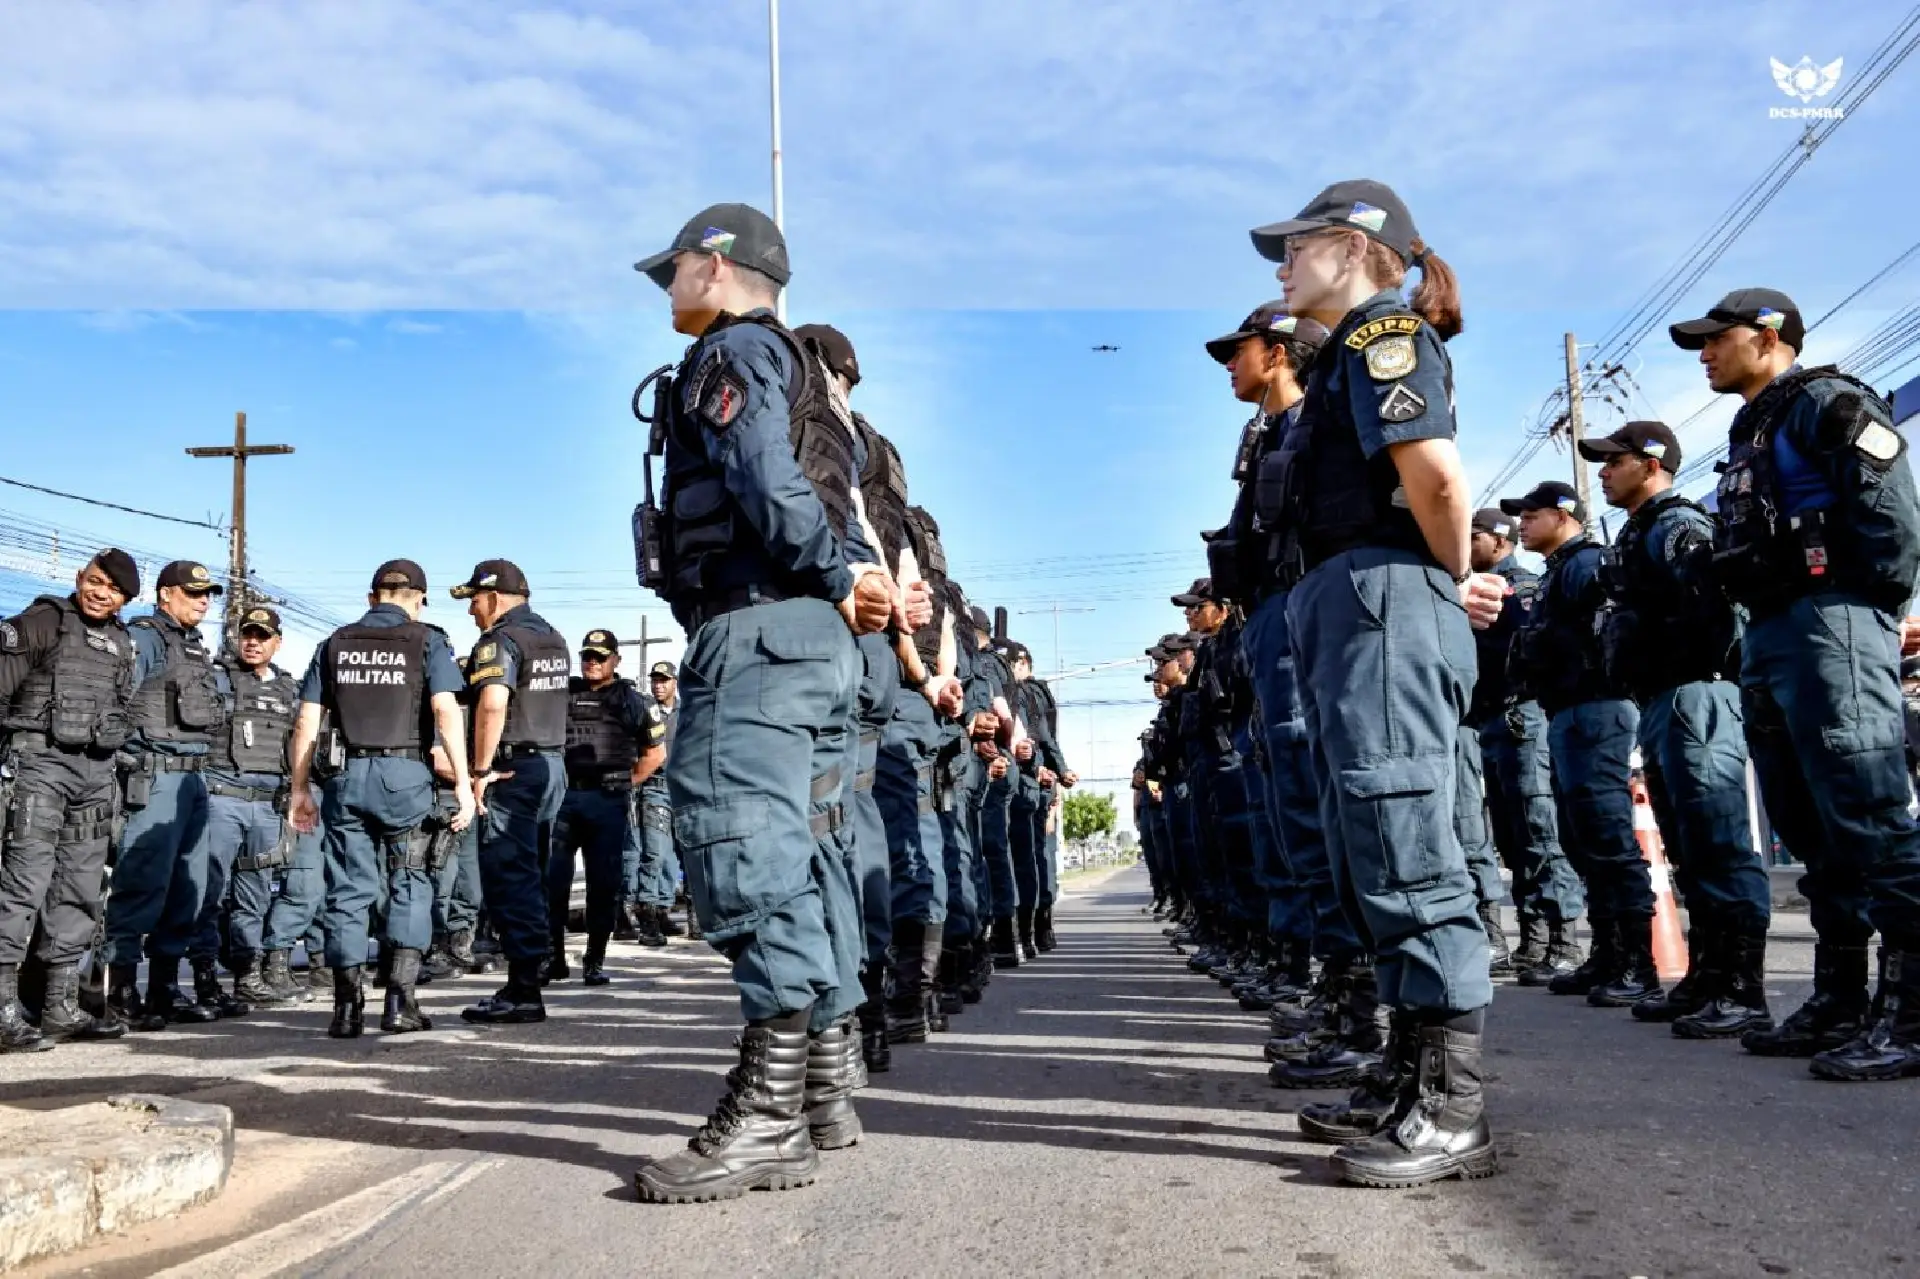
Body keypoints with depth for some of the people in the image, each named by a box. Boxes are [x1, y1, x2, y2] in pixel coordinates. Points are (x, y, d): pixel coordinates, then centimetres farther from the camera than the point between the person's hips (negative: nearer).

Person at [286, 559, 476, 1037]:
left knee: (348, 890, 7)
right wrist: (463, 782, -10)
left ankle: (347, 1009, 8)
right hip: (405, 775, -3)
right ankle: (400, 1001, -1)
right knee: (409, 888, 6)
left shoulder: (335, 643, 14)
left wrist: (299, 789, 13)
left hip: (345, 776, 3)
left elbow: (306, 722, 9)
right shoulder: (427, 641, 4)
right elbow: (446, 712, -9)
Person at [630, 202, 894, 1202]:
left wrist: (838, 580, -7)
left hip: (754, 627, -10)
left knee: (744, 847, -15)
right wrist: (843, 587, 6)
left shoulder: (731, 351, -1)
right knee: (802, 855, 11)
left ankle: (767, 1117, -17)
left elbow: (767, 484, -17)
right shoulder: (794, 368, 29)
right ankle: (827, 1089, 17)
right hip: (813, 636, 10)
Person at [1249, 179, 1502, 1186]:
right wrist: (1455, 582, 10)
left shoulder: (1382, 332, -4)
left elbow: (1436, 474, -20)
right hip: (1346, 614, 11)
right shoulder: (1352, 354, 26)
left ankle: (1453, 1113, -6)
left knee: (1406, 853, -11)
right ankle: (1414, 1077, 21)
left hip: (1381, 602, -11)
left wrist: (1454, 578, -4)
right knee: (1371, 856, 12)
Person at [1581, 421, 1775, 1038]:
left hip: (1693, 696, -11)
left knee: (1719, 846, -10)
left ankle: (1743, 991, -7)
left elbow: (1709, 610, -21)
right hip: (1659, 704, 11)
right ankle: (1705, 978, 20)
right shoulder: (1637, 535, 23)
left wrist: (1690, 675, -13)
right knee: (1689, 851, 13)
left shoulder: (1679, 525, -7)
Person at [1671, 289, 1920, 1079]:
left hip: (1828, 625, -10)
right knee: (1812, 832, 10)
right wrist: (1751, 634, 13)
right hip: (1769, 637, 10)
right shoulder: (1751, 435, 26)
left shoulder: (1824, 403, -2)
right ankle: (1839, 1003, 16)